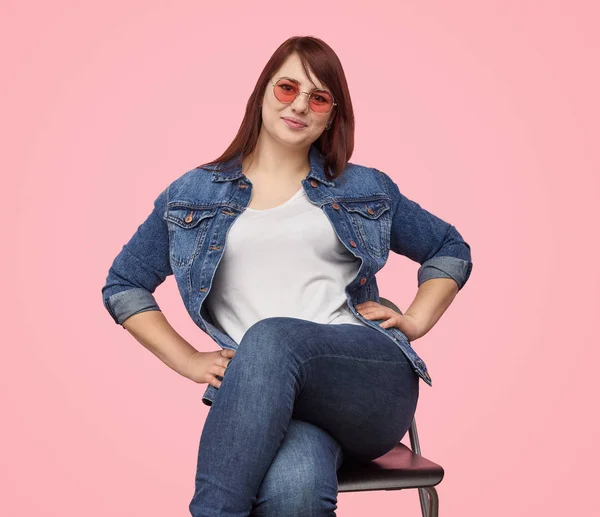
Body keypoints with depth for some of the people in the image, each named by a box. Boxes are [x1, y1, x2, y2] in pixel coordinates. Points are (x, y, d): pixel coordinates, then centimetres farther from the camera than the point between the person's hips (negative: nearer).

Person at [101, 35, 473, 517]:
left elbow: (452, 250, 28)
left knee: (271, 336, -37)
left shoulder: (365, 190, 20)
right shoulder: (194, 194, 18)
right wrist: (187, 359, 10)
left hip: (373, 382, 1)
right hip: (259, 395, -1)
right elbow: (122, 285, 22)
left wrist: (415, 322, 11)